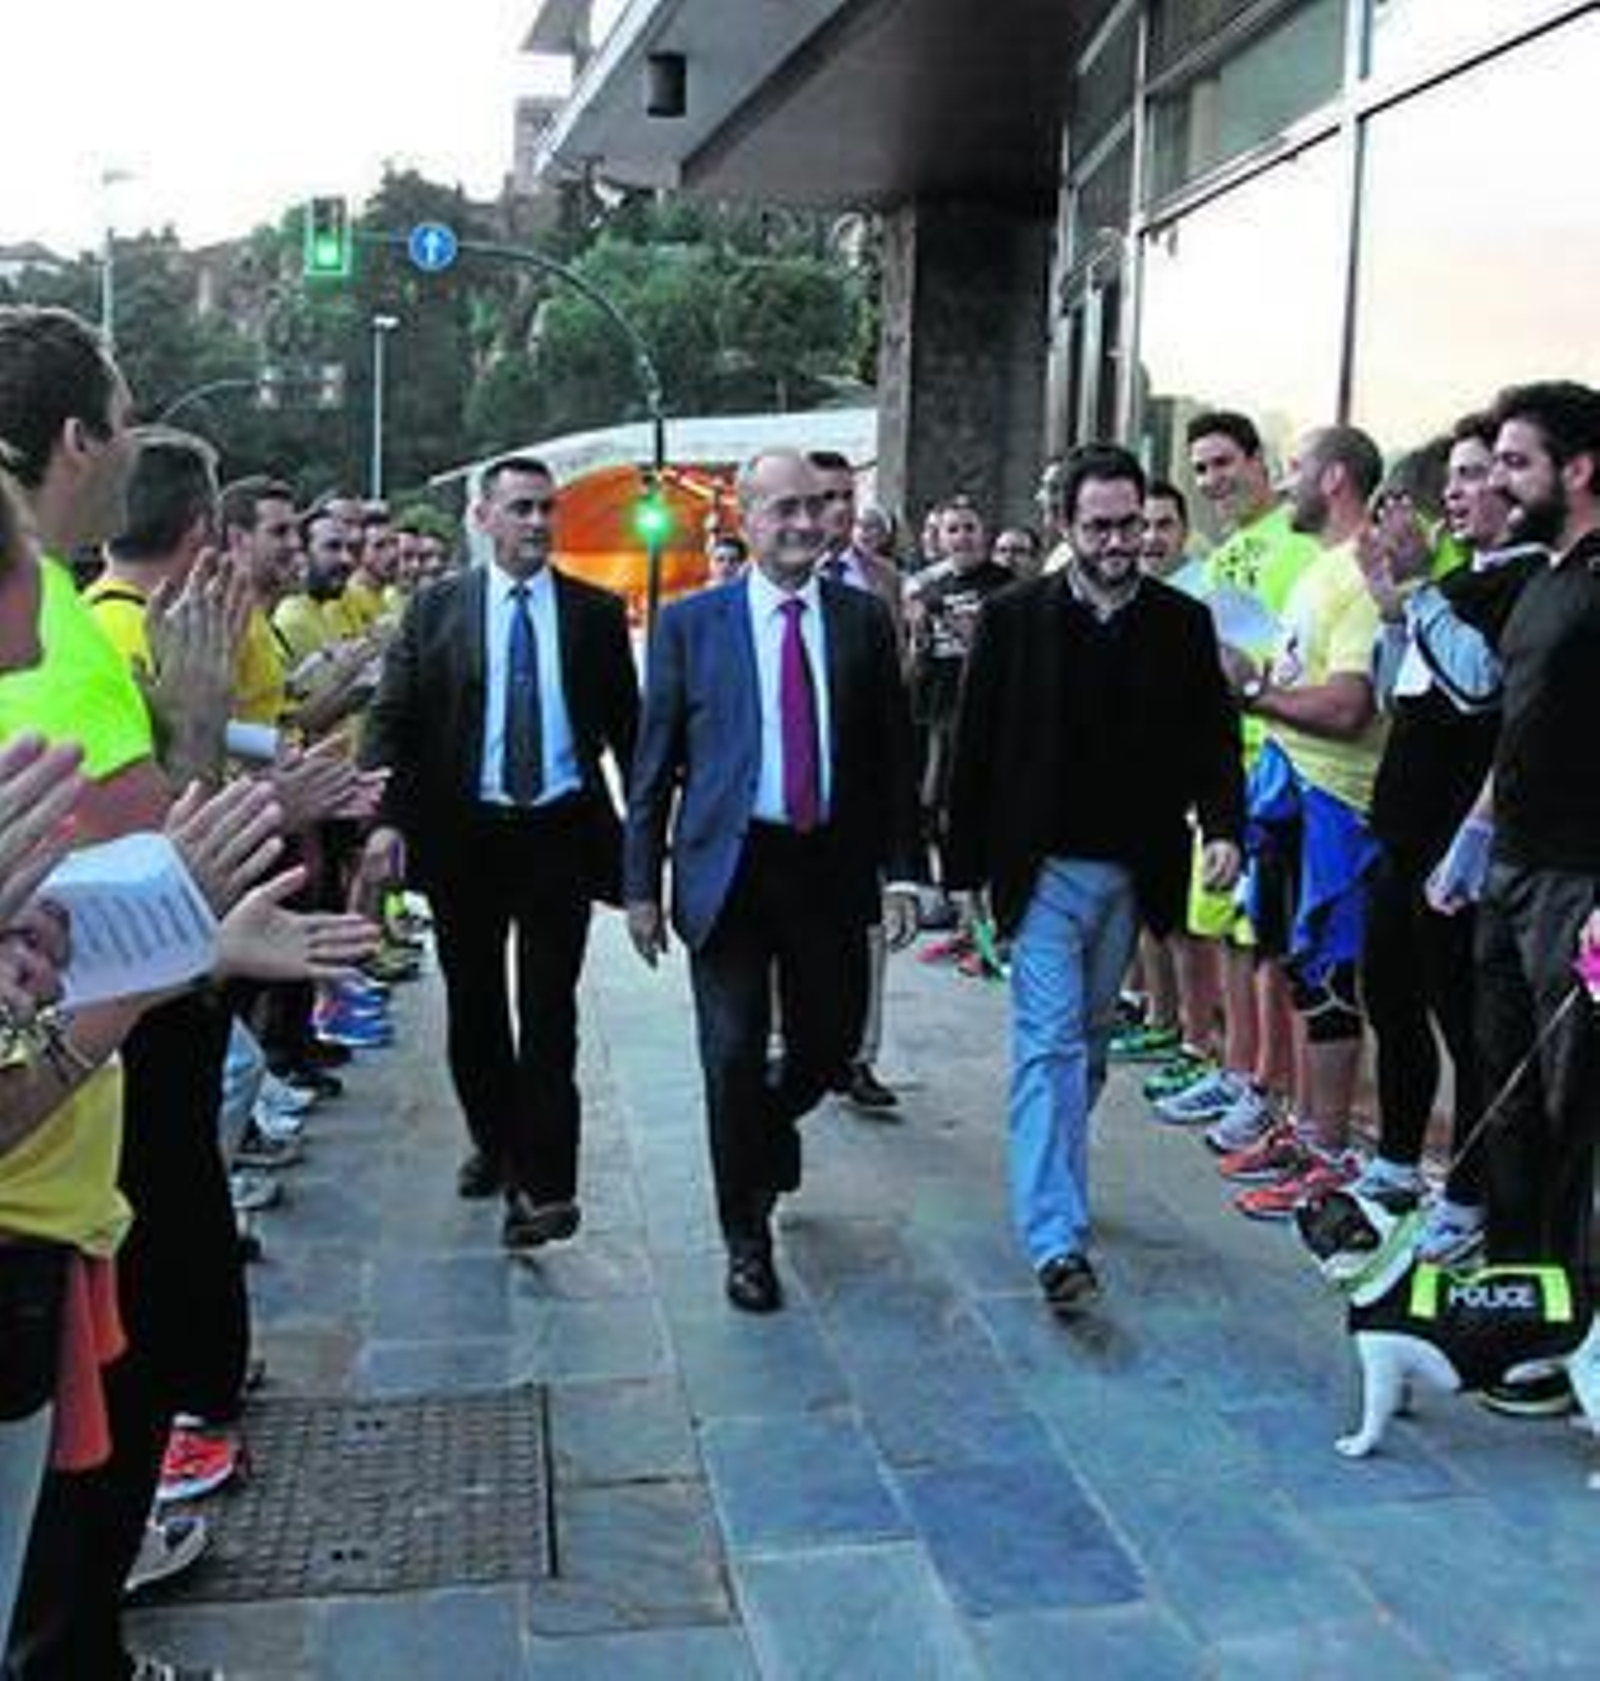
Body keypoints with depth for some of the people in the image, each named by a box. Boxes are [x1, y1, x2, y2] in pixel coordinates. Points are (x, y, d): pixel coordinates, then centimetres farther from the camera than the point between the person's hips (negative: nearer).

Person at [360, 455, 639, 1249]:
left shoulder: (597, 612, 2)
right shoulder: (436, 608, 2)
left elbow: (626, 725, 6)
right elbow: (392, 718, -2)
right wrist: (386, 818, -16)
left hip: (561, 833, -1)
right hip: (463, 834, 2)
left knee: (548, 1013, -3)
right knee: (473, 1005, 15)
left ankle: (544, 1183, 2)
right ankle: (494, 1144, 35)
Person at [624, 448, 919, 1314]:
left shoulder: (863, 618, 5)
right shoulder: (690, 622, 0)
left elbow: (892, 752, 6)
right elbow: (656, 761, 2)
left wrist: (898, 870, 0)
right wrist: (642, 882, -1)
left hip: (832, 865, 2)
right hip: (729, 865, -2)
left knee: (827, 1042, 11)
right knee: (734, 1056, 2)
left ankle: (765, 1128, 45)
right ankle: (746, 1238, 20)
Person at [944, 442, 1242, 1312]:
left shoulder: (1183, 622, 2)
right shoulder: (1014, 617, -4)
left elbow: (1213, 735, 3)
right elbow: (975, 747, -1)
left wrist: (1222, 825, -15)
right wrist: (969, 870, -2)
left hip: (1131, 872, 3)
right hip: (1044, 869, -3)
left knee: (1090, 1039, 17)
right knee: (1050, 1043, -8)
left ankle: (1053, 1174, 37)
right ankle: (1056, 1239, -11)